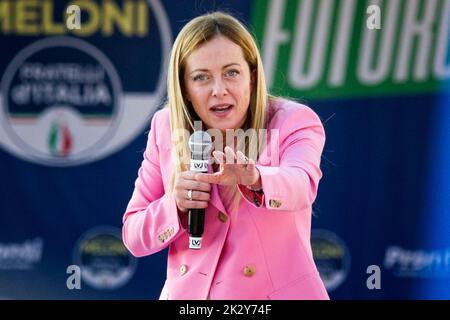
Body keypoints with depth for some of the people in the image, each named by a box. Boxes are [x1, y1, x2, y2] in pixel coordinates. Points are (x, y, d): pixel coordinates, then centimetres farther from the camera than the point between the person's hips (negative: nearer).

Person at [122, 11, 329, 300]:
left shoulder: (294, 122, -9)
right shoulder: (166, 127, -2)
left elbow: (300, 185, -31)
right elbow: (134, 237, 0)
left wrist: (255, 178, -51)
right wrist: (174, 205, -20)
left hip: (278, 292, -2)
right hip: (189, 292, 2)